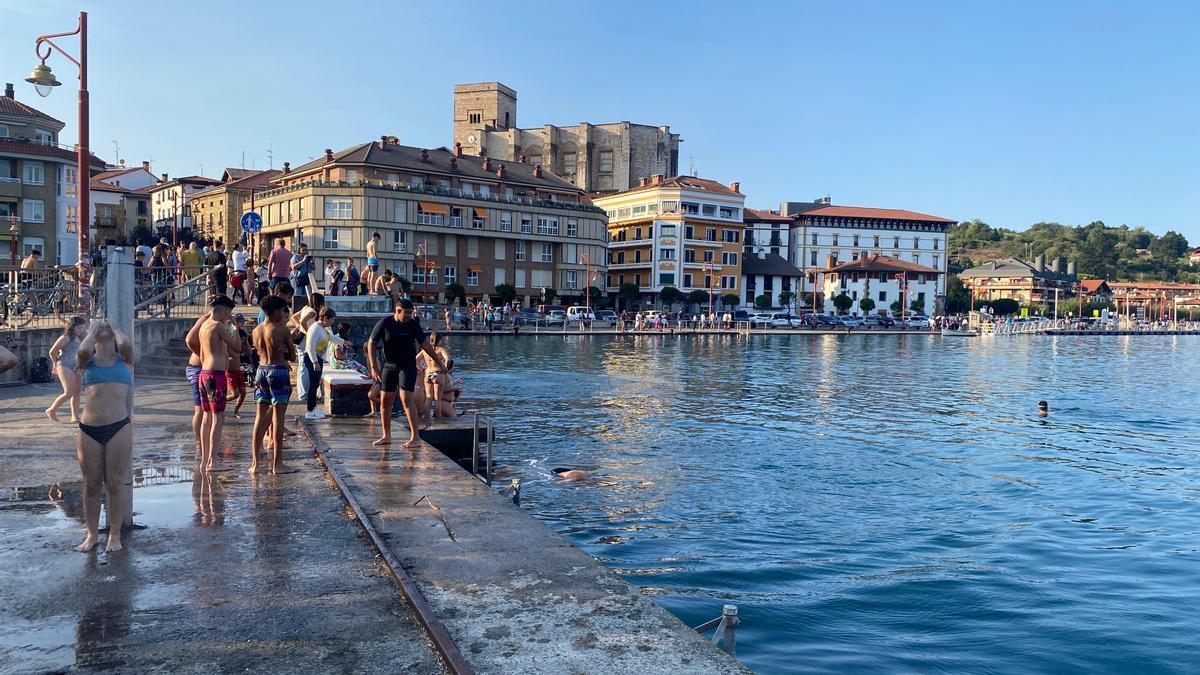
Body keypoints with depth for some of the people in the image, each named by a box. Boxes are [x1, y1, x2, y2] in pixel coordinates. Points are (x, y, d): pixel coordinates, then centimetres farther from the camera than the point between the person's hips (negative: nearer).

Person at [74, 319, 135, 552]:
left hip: (119, 428, -1)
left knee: (115, 483, 3)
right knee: (91, 485, 8)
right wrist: (92, 329, 9)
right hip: (88, 429, 1)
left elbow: (126, 344, -10)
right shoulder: (87, 362, 12)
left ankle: (115, 535, 13)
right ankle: (92, 534, 21)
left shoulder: (124, 361, 12)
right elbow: (82, 351, -11)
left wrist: (113, 327, 11)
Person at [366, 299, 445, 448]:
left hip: (408, 366, -2)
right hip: (389, 365, 2)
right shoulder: (384, 323, -7)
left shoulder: (413, 324, -6)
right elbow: (371, 344, -2)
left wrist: (438, 362, 5)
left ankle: (414, 437, -13)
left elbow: (425, 344, 3)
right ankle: (386, 436, 18)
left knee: (406, 399, -14)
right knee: (385, 400, 4)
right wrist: (373, 367, -6)